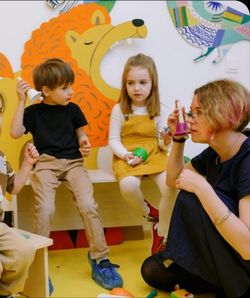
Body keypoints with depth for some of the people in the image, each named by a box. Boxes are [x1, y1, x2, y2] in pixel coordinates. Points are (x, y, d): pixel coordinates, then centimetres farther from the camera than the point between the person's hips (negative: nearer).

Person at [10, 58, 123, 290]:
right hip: (45, 163, -1)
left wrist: (85, 144, -4)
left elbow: (81, 135, 20)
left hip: (73, 162, 2)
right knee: (45, 208, -25)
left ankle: (100, 259, -7)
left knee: (88, 205, -20)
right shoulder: (33, 112, 8)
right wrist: (21, 101, -6)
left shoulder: (72, 110, 12)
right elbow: (15, 133, -5)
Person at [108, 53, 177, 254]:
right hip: (127, 157, -1)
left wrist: (166, 141, -17)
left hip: (154, 155, 1)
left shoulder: (159, 110, 4)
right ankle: (149, 214, 0)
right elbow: (113, 140, 1)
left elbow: (162, 143, 7)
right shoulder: (119, 109, 1)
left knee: (171, 186, -28)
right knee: (128, 186, -35)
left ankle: (161, 235, -6)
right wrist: (125, 155, -17)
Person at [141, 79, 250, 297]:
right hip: (222, 259, 9)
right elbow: (173, 180, 16)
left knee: (191, 199, -21)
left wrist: (202, 187, -35)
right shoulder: (214, 153, 1)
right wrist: (178, 138, 1)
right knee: (153, 271, 3)